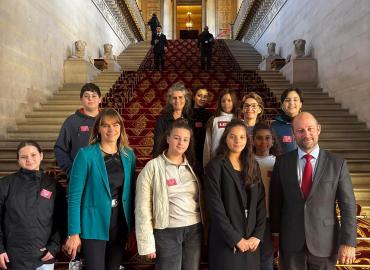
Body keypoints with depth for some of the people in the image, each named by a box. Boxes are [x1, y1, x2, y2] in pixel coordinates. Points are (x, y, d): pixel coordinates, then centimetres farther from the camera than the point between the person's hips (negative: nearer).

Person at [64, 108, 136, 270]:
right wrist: (74, 232, -14)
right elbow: (74, 195, -12)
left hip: (120, 224, 5)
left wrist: (133, 222, 8)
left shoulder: (129, 155, 2)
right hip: (94, 225, -5)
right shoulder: (86, 154, -12)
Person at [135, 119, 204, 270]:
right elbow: (143, 207, -8)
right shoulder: (152, 167, -7)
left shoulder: (192, 165, 7)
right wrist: (147, 243, -10)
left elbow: (201, 199, 12)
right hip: (167, 232, -4)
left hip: (194, 230, 5)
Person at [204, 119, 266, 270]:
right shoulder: (215, 166, -8)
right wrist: (235, 239, -15)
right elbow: (215, 207, -13)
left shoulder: (253, 166, 8)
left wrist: (258, 235, -5)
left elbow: (260, 202, 5)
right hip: (225, 242, -4)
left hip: (250, 242, 5)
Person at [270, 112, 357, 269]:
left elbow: (348, 205, -4)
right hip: (290, 242, 1)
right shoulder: (282, 162, -2)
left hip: (325, 242, 0)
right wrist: (275, 233, 4)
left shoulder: (337, 163, -5)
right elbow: (275, 200, 2)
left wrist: (348, 242, -7)